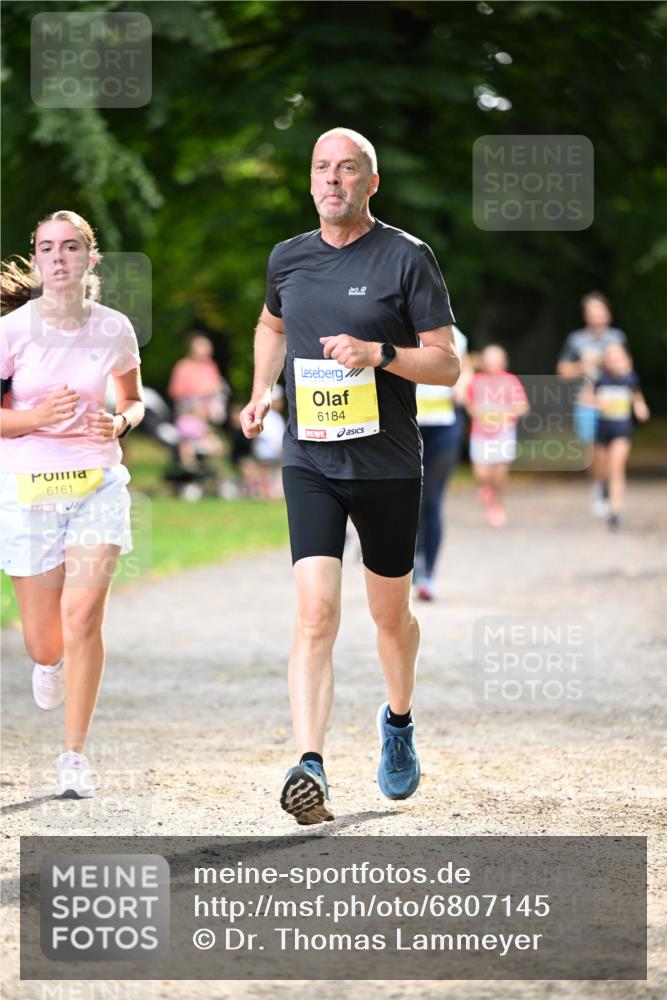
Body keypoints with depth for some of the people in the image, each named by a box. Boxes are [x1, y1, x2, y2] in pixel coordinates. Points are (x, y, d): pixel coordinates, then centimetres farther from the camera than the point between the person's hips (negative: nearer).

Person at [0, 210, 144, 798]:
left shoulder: (114, 329, -2)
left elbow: (134, 399, 16)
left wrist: (120, 422, -6)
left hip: (98, 482, 1)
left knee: (83, 617, -16)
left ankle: (75, 757, -5)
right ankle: (49, 662, 46)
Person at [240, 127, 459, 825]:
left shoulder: (407, 258, -6)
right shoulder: (288, 259, 6)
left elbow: (447, 365, -6)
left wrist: (378, 353, -22)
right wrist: (261, 391, 13)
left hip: (387, 465, -1)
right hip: (309, 461, 1)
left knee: (390, 614, 15)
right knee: (316, 615, -15)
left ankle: (398, 721, 44)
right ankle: (309, 768, -25)